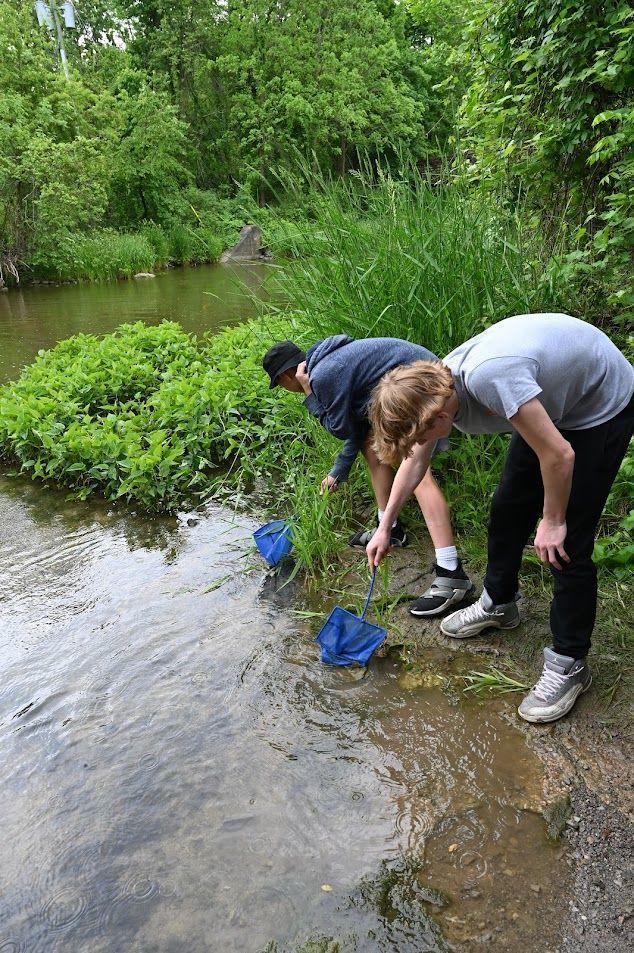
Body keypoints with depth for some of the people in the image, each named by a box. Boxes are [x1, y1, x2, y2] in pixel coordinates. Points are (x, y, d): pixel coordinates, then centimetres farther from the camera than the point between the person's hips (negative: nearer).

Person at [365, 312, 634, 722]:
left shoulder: (489, 379, -39)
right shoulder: (435, 386, -11)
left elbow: (559, 454, -31)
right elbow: (414, 462, 5)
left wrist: (552, 522, -16)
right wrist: (384, 528, 12)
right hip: (554, 402, 8)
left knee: (568, 544, -8)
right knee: (508, 507, 14)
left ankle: (570, 663, 8)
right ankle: (499, 603, 36)